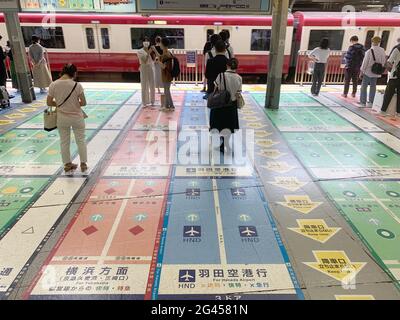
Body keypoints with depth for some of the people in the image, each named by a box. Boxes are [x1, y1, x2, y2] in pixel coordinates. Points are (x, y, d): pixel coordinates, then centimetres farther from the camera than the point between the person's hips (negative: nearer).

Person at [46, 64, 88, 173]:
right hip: (77, 117, -2)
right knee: (81, 141, 14)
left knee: (64, 142, 17)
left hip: (62, 118, 2)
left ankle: (67, 164, 28)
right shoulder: (77, 85, -16)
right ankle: (83, 164, 23)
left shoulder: (53, 85, -9)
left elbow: (49, 103, -3)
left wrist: (60, 104, 11)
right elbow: (83, 103, -12)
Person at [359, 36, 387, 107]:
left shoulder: (369, 51, -15)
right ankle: (370, 102, 18)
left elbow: (365, 63, -12)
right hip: (376, 73, 5)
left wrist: (361, 72, -4)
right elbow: (383, 62, 6)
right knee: (373, 87, 12)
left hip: (368, 72, -5)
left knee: (364, 87, 4)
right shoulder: (382, 51, 0)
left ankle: (363, 102, 2)